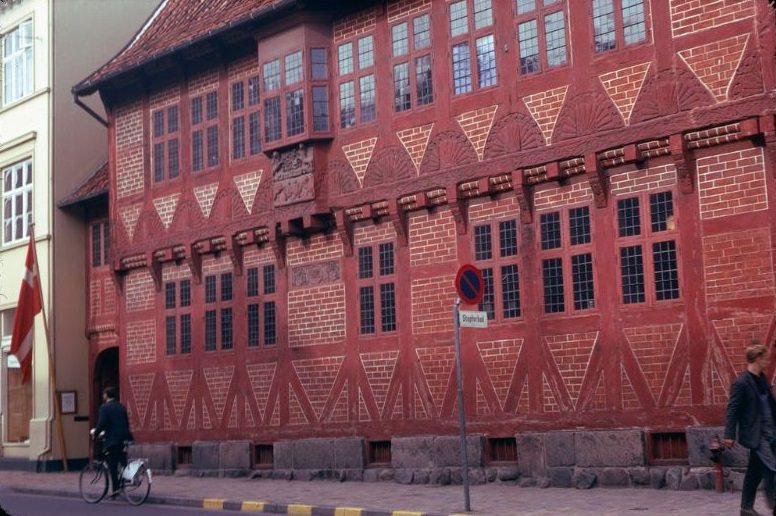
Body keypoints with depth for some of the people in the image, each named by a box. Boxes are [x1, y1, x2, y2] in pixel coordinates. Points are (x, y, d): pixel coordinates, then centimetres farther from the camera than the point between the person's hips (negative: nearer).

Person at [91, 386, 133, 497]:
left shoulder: (105, 407, -6)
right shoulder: (121, 407, 14)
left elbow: (102, 424, -13)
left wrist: (95, 432, 3)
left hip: (112, 439, -6)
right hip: (124, 438, 6)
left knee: (112, 465, -2)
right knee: (123, 461, 17)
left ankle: (115, 488, -4)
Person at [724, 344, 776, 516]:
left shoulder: (762, 378, 10)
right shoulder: (741, 382, -15)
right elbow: (733, 410, -15)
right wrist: (729, 434, -16)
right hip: (755, 433, -8)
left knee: (755, 471, 12)